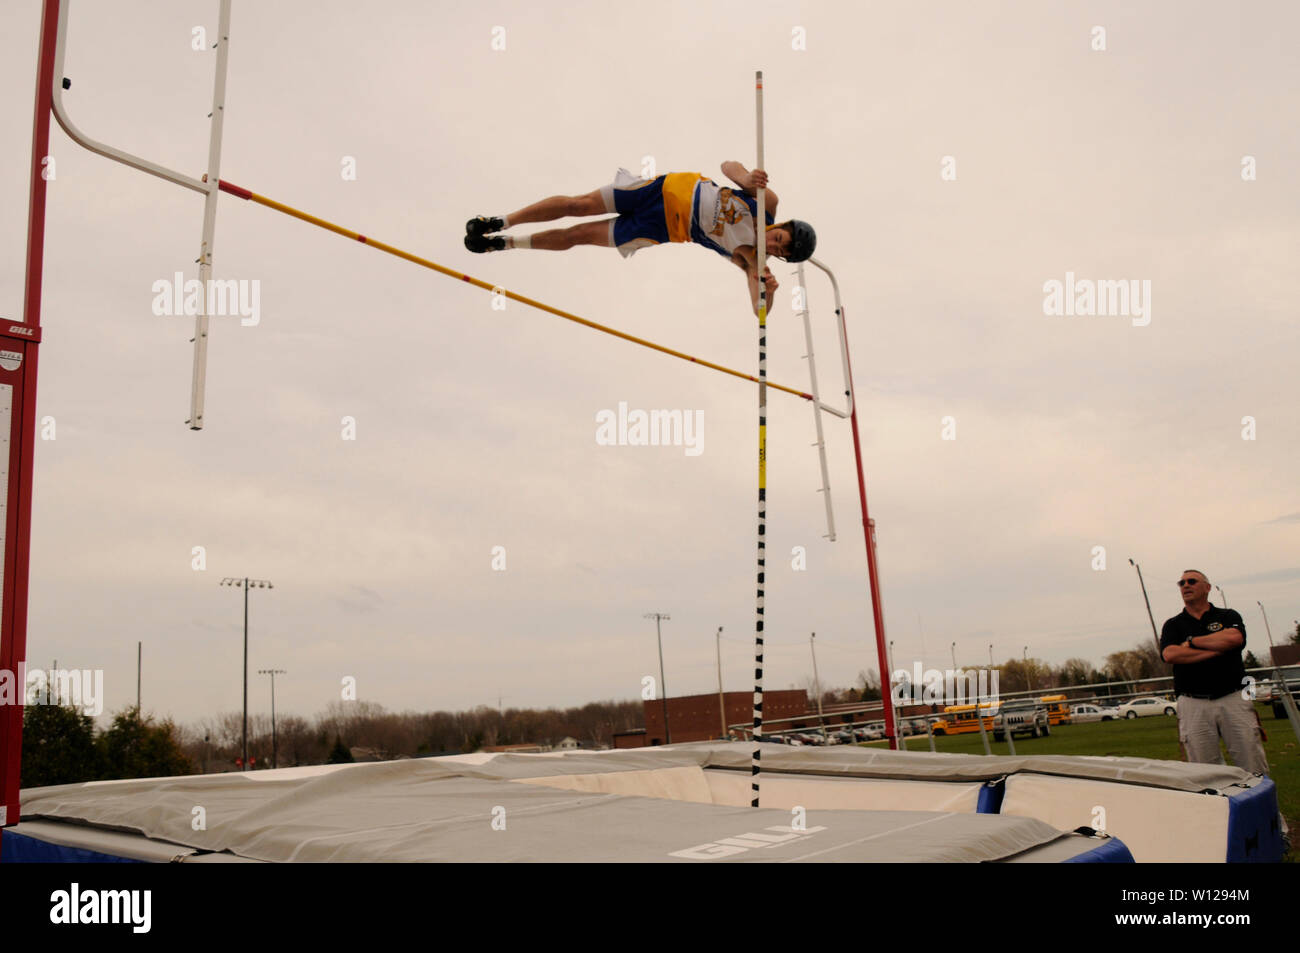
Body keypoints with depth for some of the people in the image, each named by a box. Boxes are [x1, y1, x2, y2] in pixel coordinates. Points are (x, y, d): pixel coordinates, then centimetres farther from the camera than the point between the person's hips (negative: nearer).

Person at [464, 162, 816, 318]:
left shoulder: (751, 260, -16)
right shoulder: (768, 204, -12)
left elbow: (759, 311, -23)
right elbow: (728, 166, -8)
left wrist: (768, 291, -45)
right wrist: (747, 177, -31)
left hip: (668, 229, -1)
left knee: (579, 235, -4)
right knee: (577, 204, -5)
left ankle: (505, 243, 18)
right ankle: (500, 222, 16)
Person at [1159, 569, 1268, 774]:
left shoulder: (1228, 617, 13)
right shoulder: (1173, 625, 14)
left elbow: (1234, 638, -11)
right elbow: (1170, 654, -6)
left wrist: (1192, 641, -1)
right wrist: (1216, 649, -6)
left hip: (1234, 699, 0)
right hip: (1193, 705, 0)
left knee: (1254, 770, -2)